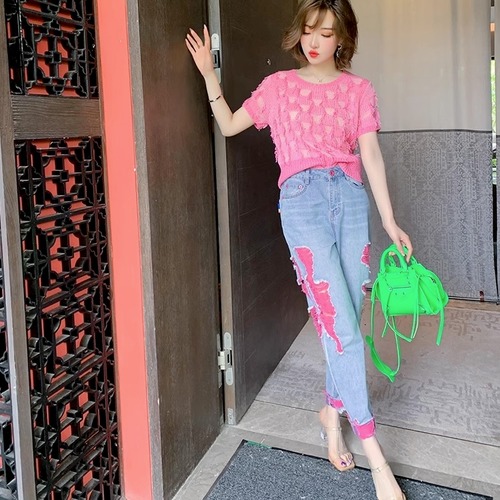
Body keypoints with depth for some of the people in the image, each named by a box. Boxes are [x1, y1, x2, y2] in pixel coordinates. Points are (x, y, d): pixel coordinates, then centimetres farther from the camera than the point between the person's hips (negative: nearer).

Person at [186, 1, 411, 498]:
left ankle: (332, 410, 28)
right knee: (342, 324, -10)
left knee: (346, 319, 2)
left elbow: (371, 155, 8)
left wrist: (389, 219, 3)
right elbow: (229, 125, 16)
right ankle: (375, 456, -4)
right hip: (302, 199, -3)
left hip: (351, 198, 3)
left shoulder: (358, 89, 13)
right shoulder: (278, 85, 12)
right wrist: (209, 74, 8)